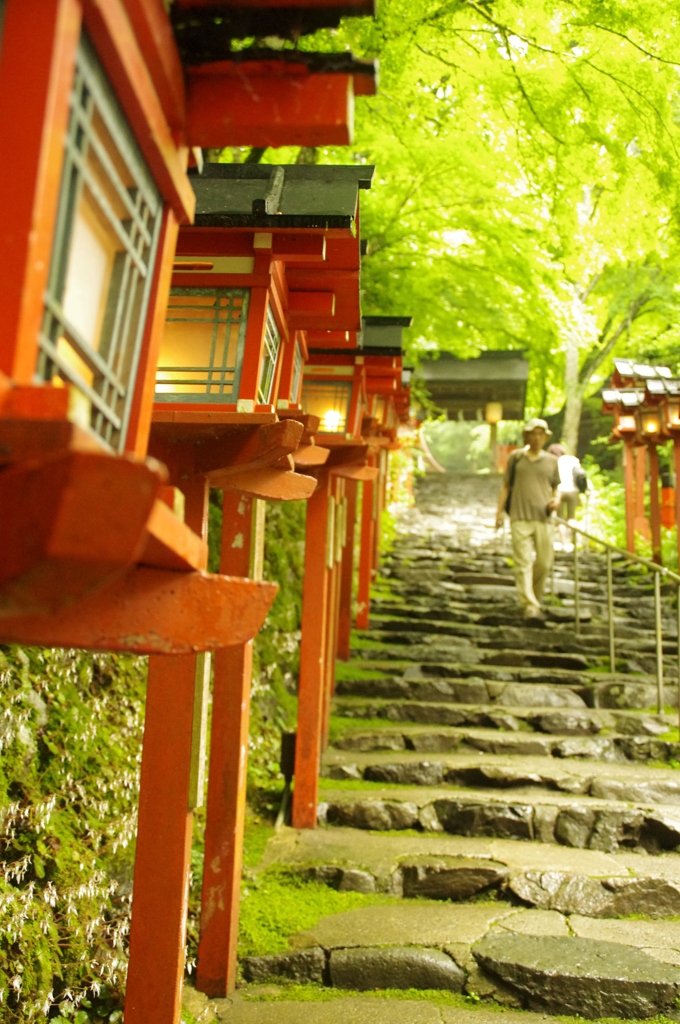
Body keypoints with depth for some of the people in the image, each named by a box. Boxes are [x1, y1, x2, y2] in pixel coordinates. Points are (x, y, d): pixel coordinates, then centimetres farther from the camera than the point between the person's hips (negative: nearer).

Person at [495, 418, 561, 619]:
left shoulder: (552, 461, 13)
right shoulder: (515, 457, 8)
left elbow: (556, 487, 20)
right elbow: (505, 486, 12)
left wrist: (557, 499, -3)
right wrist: (499, 511, 7)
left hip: (543, 519, 2)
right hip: (520, 518, -2)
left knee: (544, 563, 4)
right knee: (523, 563, -8)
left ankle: (535, 597, 25)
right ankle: (530, 606, -10)